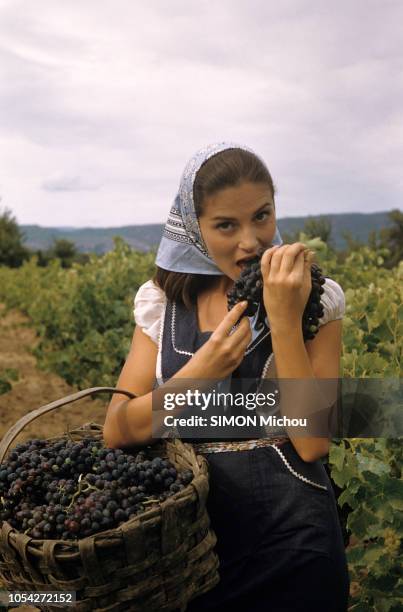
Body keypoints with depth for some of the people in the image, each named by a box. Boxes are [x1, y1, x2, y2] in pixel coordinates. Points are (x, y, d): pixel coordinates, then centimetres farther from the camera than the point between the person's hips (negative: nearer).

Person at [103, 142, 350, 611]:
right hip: (189, 532, 2)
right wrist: (202, 370, -22)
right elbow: (115, 433, -9)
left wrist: (284, 319, -25)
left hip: (290, 538, -2)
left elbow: (313, 443, -18)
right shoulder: (162, 300, -3)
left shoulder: (314, 297, -9)